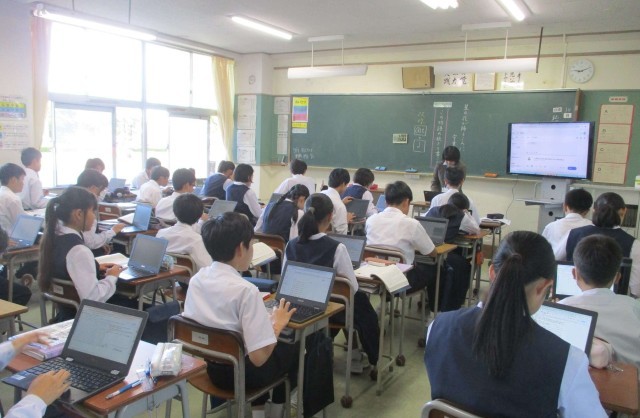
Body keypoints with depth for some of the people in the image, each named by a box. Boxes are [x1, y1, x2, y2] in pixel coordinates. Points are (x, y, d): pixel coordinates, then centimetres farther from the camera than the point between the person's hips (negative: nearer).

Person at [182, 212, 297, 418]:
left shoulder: (196, 279, -7)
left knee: (259, 337, 31)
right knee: (292, 350, 21)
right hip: (240, 374, -6)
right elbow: (259, 357, -28)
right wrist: (277, 325, -10)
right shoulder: (245, 290, -27)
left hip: (207, 366, 6)